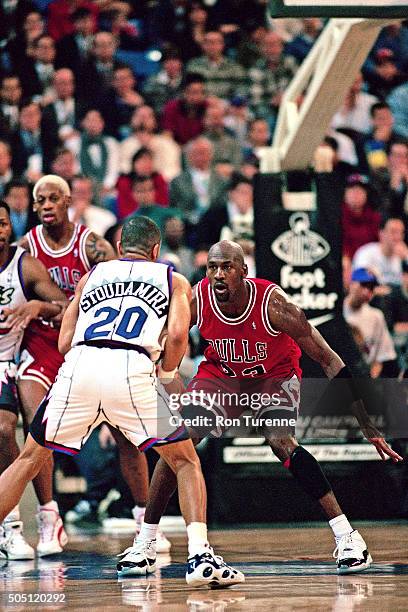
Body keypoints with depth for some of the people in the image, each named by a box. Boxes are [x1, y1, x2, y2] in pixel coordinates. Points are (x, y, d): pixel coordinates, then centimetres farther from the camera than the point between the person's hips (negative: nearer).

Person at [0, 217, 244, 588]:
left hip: (80, 365, 2)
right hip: (133, 371, -2)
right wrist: (167, 374, 22)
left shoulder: (92, 275, 29)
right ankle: (200, 556, -4)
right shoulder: (174, 280, 23)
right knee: (186, 463, 12)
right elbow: (177, 335, 5)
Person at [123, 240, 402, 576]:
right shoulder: (195, 300, -26)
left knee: (282, 442, -28)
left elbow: (329, 361, -28)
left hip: (275, 375, -3)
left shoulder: (274, 304, -34)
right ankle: (144, 539, 2)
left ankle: (348, 536, -23)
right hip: (221, 373, 3)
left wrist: (367, 425, -30)